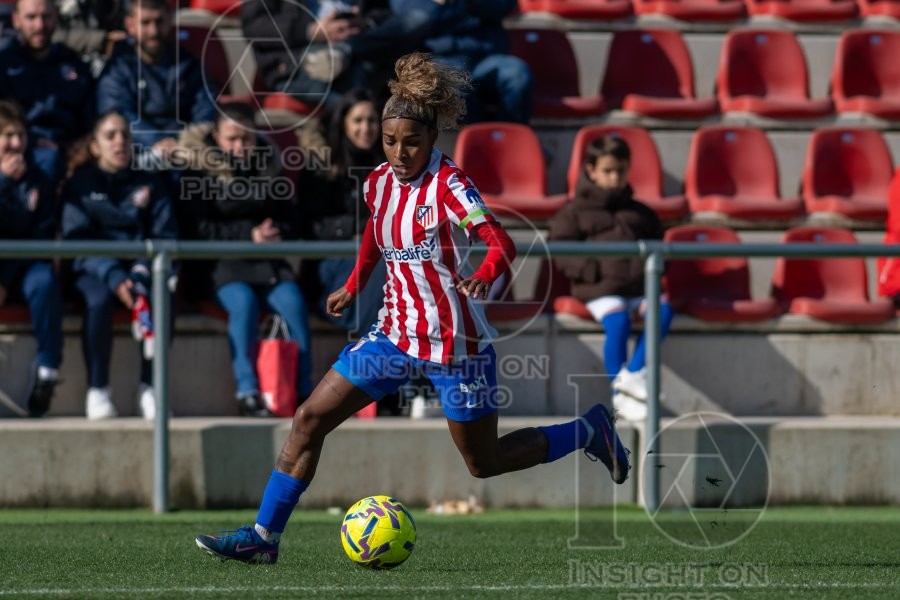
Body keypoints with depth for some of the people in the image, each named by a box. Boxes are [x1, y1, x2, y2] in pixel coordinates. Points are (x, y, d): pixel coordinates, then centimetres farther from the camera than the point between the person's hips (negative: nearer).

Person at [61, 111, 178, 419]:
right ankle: (97, 391, -28)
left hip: (138, 268, 2)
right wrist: (113, 277, -21)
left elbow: (165, 236, 4)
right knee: (99, 299, -36)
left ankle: (150, 388, -24)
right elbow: (77, 239, -5)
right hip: (94, 270, -2)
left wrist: (143, 271, -16)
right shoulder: (80, 183, 7)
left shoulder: (150, 183, 13)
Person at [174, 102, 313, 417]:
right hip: (220, 263, -4)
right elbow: (197, 229, -8)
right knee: (243, 300, -34)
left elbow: (288, 219, 19)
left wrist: (278, 232, -6)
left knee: (292, 300, -25)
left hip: (268, 260, 4)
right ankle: (247, 391, -32)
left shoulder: (267, 165, 14)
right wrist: (248, 234, -16)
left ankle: (304, 390, -22)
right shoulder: (197, 169, 0)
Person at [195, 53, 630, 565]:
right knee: (310, 420, -4)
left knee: (485, 463, 6)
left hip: (455, 341, -6)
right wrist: (354, 287, 25)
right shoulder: (380, 183, 2)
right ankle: (264, 536, 1)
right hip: (396, 334, 6)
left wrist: (484, 276, -49)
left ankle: (589, 432, 28)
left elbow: (502, 243, -30)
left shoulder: (448, 184, -17)